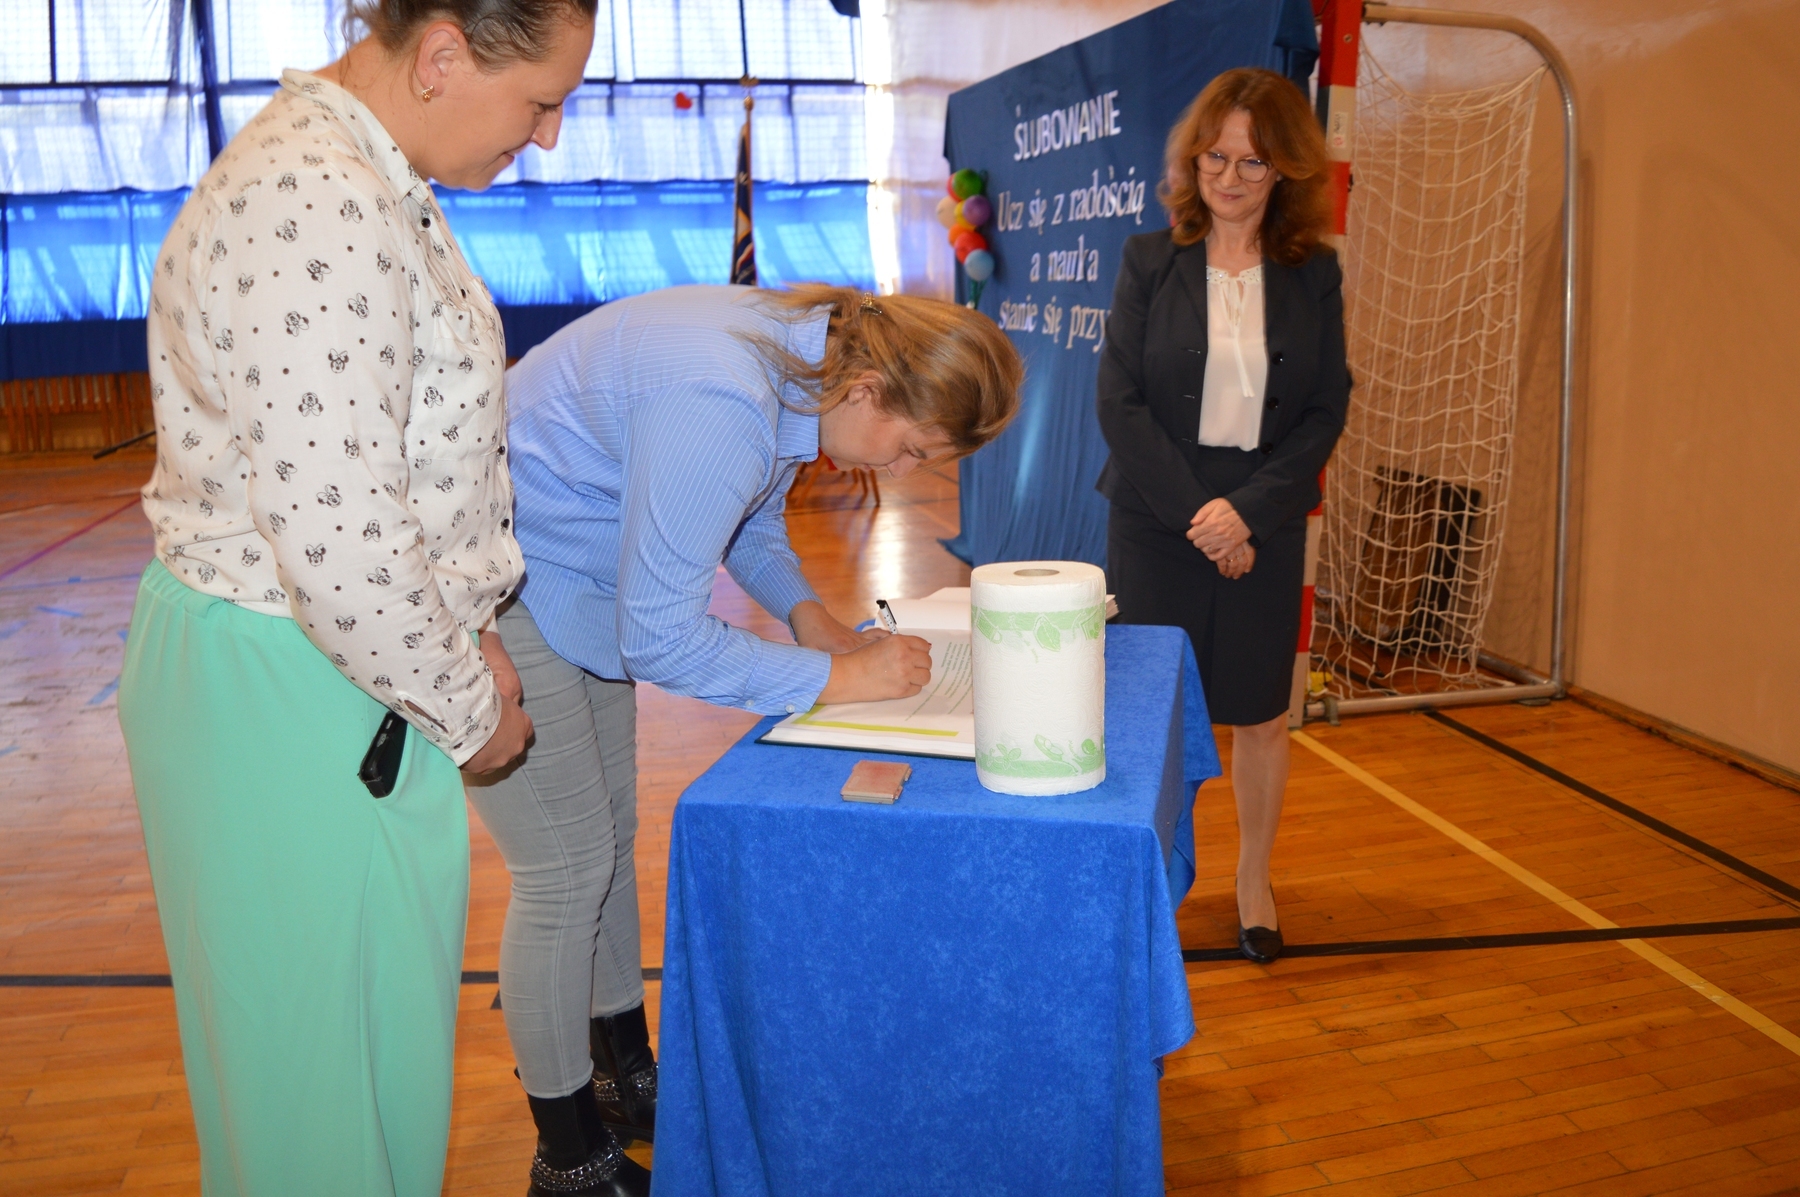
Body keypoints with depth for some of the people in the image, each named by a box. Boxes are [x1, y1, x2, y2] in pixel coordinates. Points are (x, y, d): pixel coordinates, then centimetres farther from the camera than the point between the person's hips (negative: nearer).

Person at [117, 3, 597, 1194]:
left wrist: (467, 629, 10)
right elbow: (339, 542, -28)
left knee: (380, 1012, 23)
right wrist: (470, 710, -13)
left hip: (322, 667, 10)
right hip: (282, 693, -10)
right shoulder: (317, 210, -24)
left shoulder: (371, 177, 10)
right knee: (324, 1035, 8)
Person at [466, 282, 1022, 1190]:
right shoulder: (719, 404, -34)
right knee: (568, 872, -3)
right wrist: (835, 677, -22)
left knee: (610, 836, 17)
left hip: (567, 571, 9)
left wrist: (809, 613, -3)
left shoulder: (808, 345, -5)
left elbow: (749, 518, 13)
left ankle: (627, 1079, 36)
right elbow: (658, 637, -28)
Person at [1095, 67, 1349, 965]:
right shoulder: (1149, 261, 0)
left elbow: (1326, 410, 0)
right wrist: (1194, 513, -13)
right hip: (1155, 522, -1)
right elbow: (1119, 402, -6)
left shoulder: (1313, 273, 4)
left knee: (1260, 713, 9)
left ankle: (1254, 883, 30)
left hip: (1265, 528, 1)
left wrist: (1249, 512, -13)